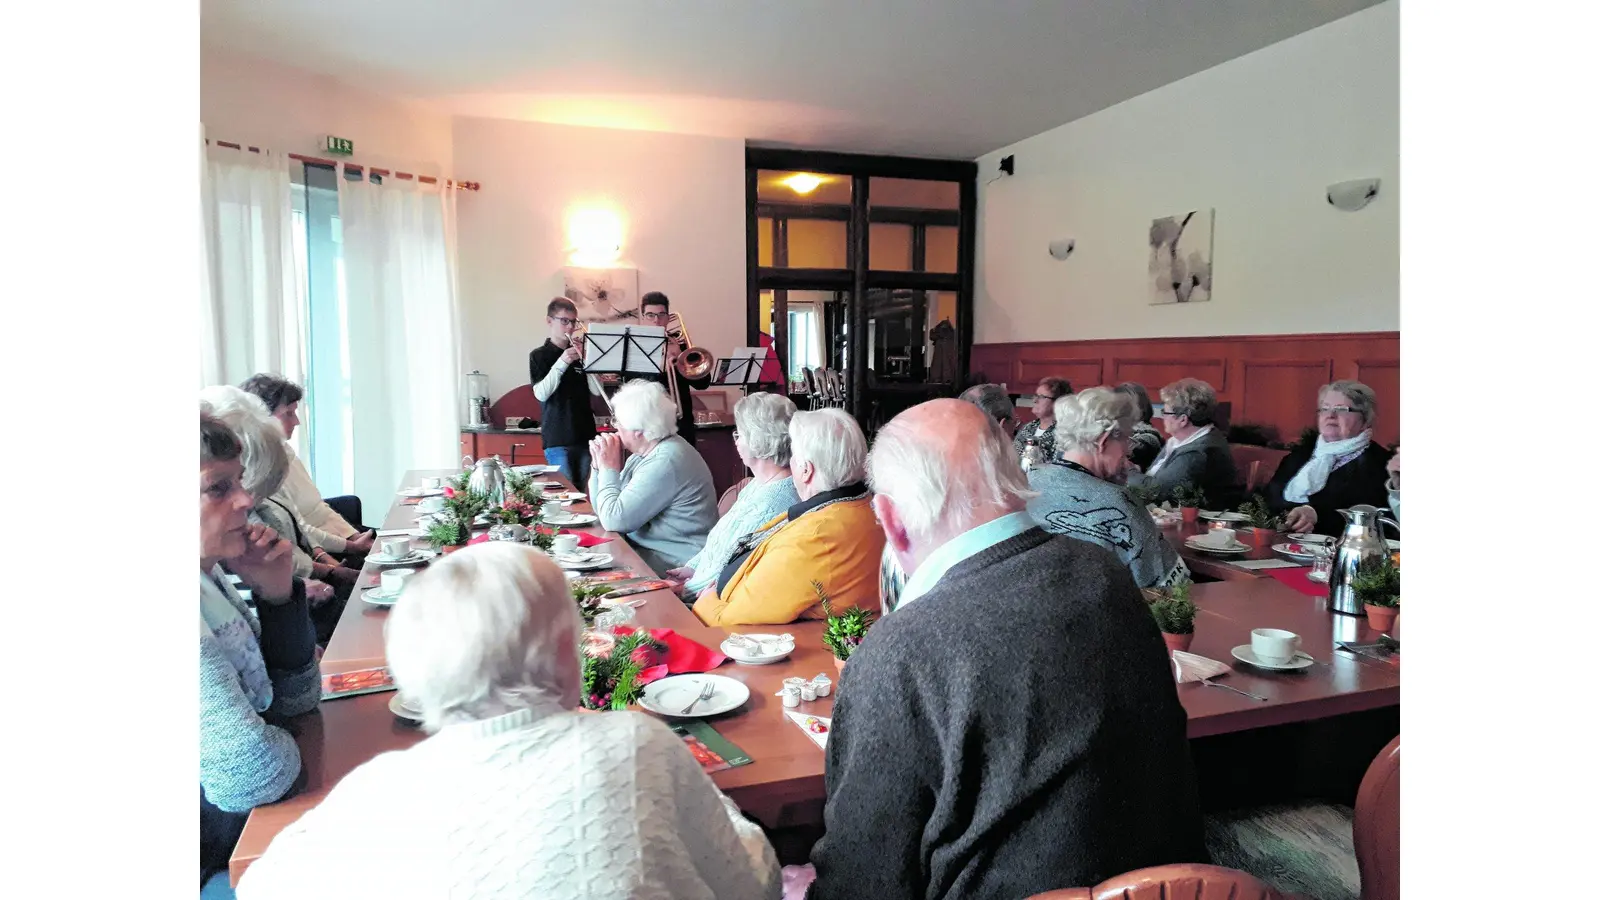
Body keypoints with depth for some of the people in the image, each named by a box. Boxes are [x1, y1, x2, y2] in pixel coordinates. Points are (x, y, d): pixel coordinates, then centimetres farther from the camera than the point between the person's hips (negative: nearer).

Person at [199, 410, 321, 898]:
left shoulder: (211, 575, -2)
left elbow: (295, 698, 5)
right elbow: (252, 778, -31)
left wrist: (277, 592, -8)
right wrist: (281, 744, -8)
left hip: (251, 827, 7)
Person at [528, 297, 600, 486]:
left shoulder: (579, 353, 10)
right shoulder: (539, 355, 0)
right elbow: (541, 394, -12)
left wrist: (585, 359, -8)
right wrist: (562, 362, -19)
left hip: (585, 435, 4)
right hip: (557, 438, -4)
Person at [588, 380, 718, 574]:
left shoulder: (665, 462, -23)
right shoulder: (646, 452, 7)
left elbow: (614, 520, -22)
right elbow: (602, 510, 15)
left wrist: (609, 469, -10)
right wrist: (599, 467, 0)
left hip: (675, 562, -9)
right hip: (643, 547, 9)